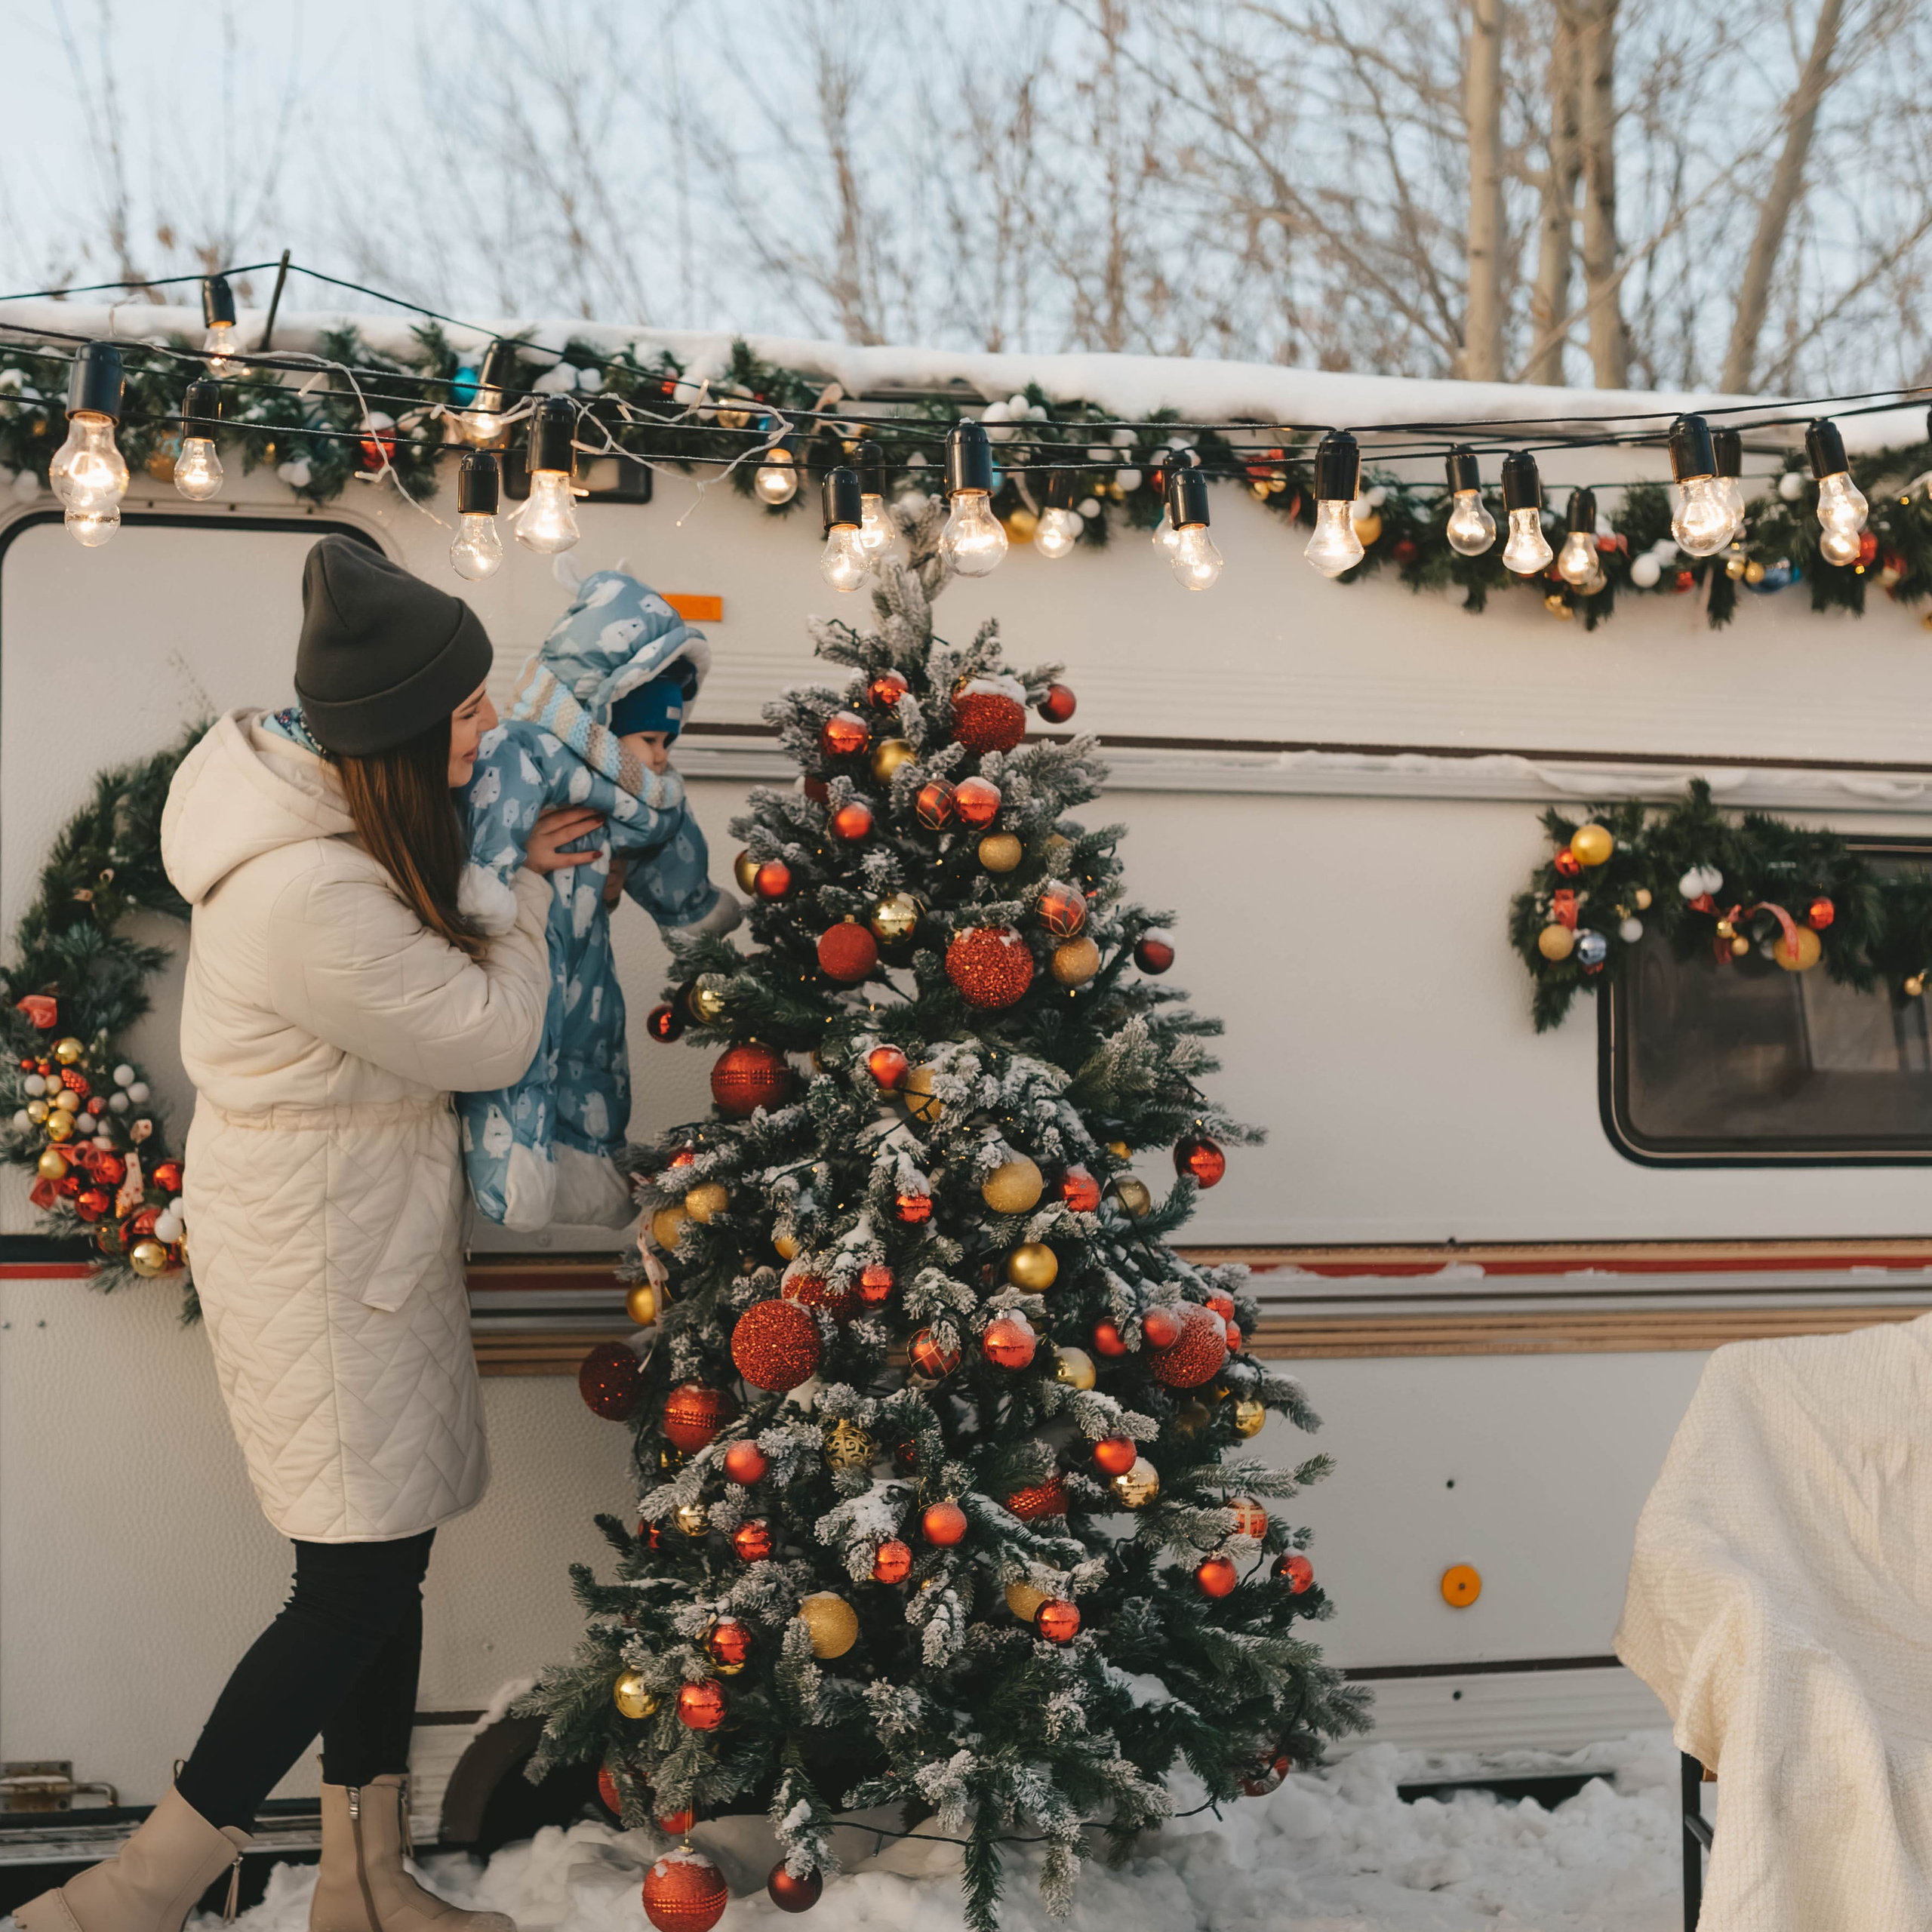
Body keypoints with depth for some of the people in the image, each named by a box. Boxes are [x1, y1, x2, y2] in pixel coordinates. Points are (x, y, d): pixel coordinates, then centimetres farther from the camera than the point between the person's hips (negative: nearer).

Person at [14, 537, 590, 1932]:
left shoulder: (332, 802, 0)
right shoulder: (310, 898, -31)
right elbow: (489, 1034, -19)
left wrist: (504, 872, 3)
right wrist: (524, 888, -4)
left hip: (372, 1228, 10)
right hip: (318, 1259, -10)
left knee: (387, 1558, 15)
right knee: (359, 1581, -4)